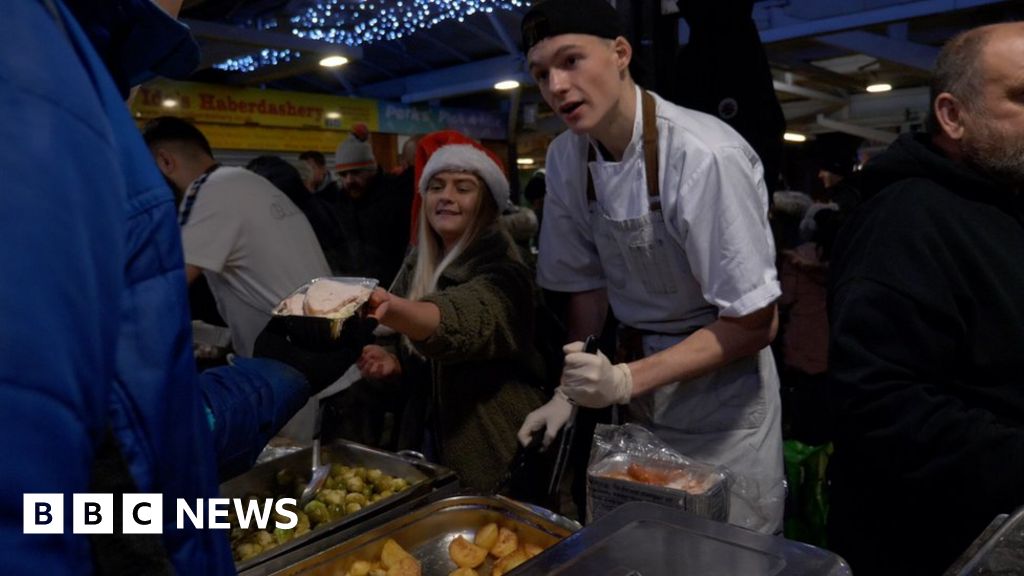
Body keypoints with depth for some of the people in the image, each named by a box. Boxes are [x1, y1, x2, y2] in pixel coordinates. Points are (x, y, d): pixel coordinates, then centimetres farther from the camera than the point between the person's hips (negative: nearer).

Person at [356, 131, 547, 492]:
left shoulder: (502, 273, -19)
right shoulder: (417, 267, 2)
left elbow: (462, 319, -41)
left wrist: (393, 309, -59)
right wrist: (395, 363, -10)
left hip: (496, 455, -7)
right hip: (434, 438, 7)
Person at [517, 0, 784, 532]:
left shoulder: (705, 156, -25)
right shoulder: (565, 158, -6)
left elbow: (755, 324, -21)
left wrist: (625, 382, -25)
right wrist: (572, 388, -3)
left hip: (721, 382, -5)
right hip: (640, 376, 5)